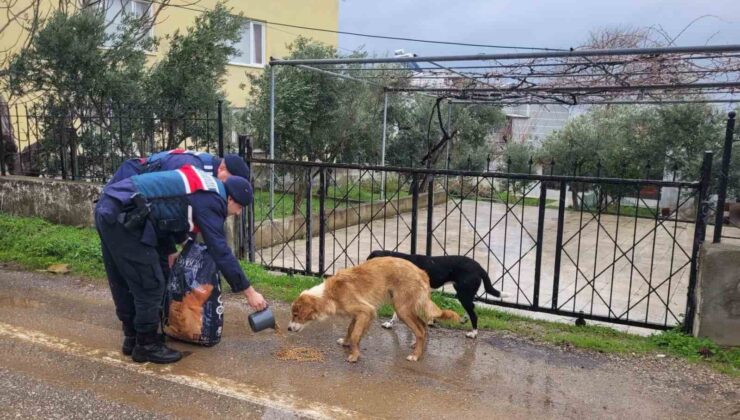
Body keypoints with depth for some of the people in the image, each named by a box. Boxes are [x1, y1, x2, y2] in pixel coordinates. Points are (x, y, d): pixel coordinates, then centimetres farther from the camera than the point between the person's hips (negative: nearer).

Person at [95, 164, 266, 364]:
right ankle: (147, 346, 12)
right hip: (123, 217, -11)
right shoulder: (211, 201, -9)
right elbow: (221, 251, -13)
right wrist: (249, 291, -9)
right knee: (150, 286, -1)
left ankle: (132, 338, 33)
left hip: (108, 209, 11)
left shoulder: (204, 187, 19)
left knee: (123, 283, 19)